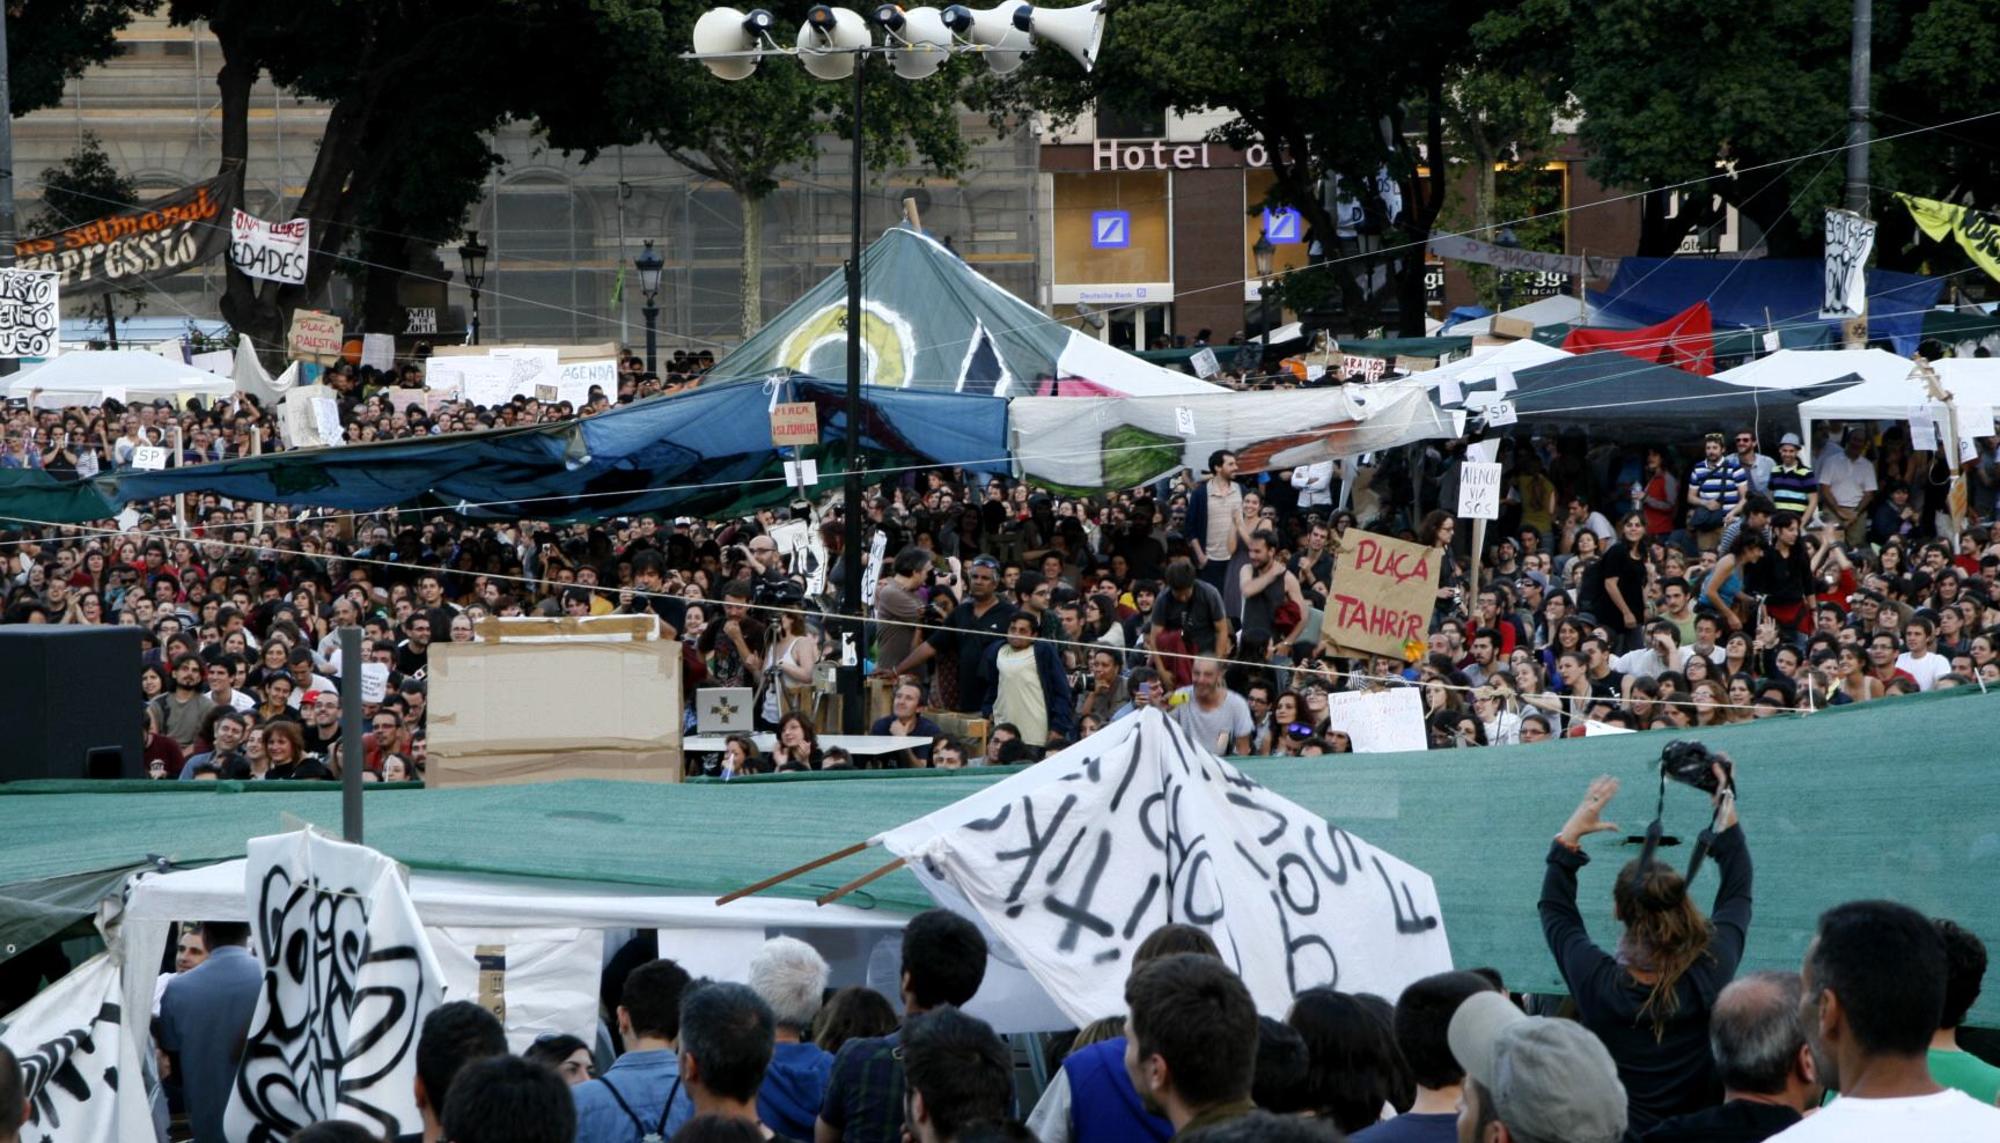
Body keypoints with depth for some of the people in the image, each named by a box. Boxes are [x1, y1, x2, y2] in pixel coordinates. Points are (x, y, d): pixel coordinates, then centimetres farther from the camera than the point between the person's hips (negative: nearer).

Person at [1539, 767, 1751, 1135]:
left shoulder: (1596, 983, -20)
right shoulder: (1710, 972, -19)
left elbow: (1555, 910, 1)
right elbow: (1736, 897, 1)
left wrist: (1570, 836, 6)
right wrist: (1727, 815, 10)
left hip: (1617, 1132, -1)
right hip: (1702, 1132, 1)